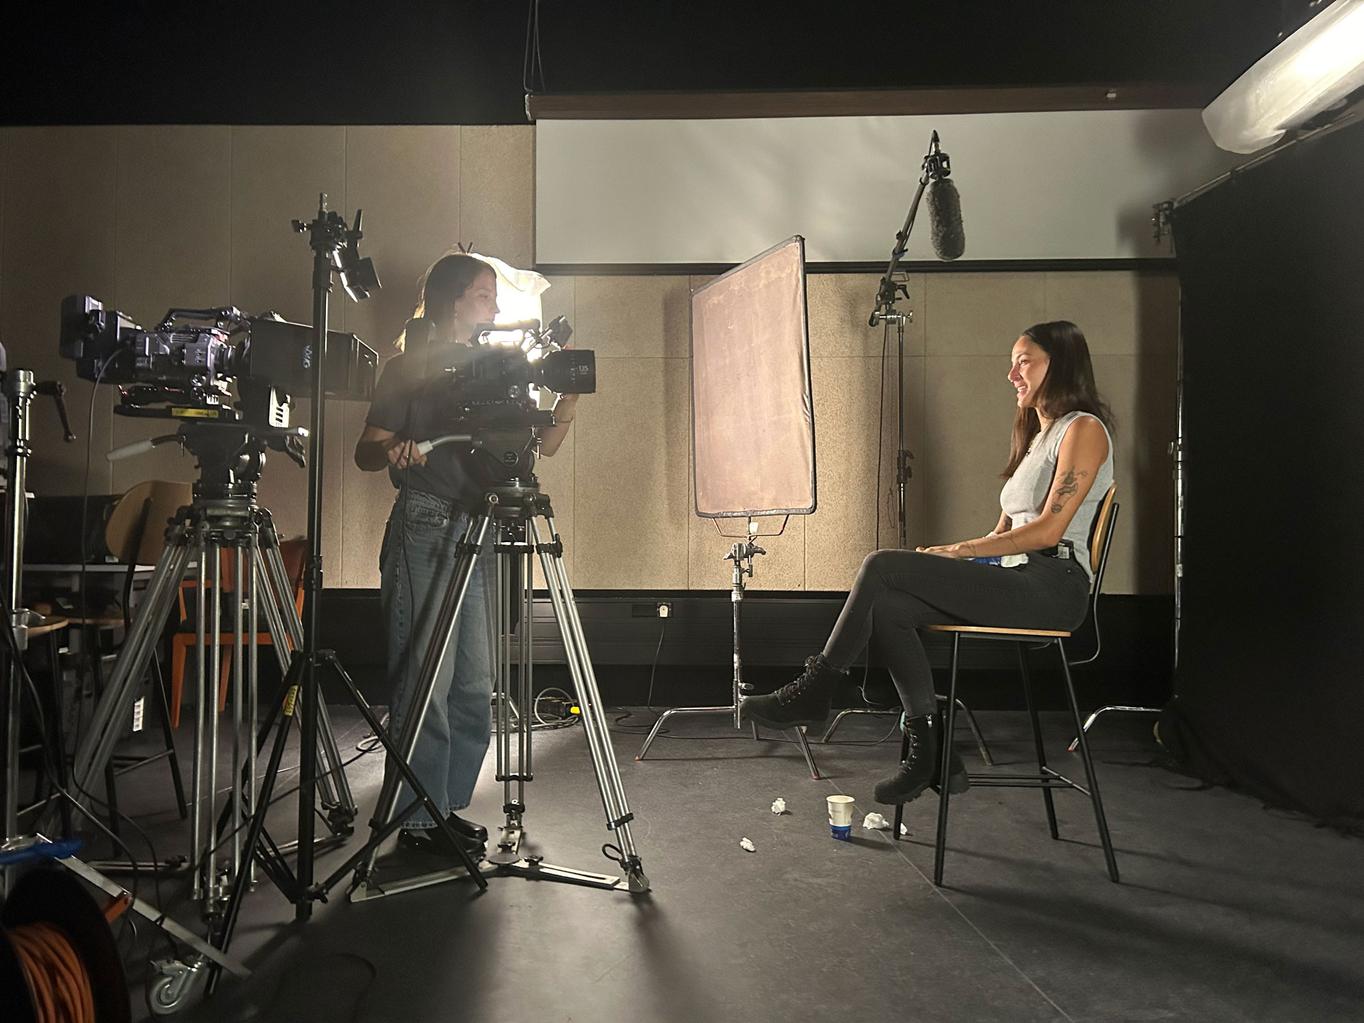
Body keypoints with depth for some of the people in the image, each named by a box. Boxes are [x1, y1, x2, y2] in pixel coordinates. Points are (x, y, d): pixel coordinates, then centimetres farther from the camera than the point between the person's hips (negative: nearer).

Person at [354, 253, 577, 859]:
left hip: (478, 532, 6)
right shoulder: (410, 368, 0)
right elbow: (365, 452, -2)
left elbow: (542, 444, 14)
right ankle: (417, 820, 7)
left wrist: (567, 400, -3)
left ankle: (448, 807, 20)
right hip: (424, 531, -6)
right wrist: (393, 451, -24)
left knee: (474, 685, 7)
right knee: (425, 681, -5)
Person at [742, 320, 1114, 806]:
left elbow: (1049, 530, -14)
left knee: (882, 566, -21)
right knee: (886, 606, -16)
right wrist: (957, 557, 5)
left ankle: (814, 691, -9)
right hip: (1019, 582, 8)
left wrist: (959, 550, -14)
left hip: (1053, 584, -8)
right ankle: (929, 753, -13)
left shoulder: (1084, 430, -2)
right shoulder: (1035, 435, 26)